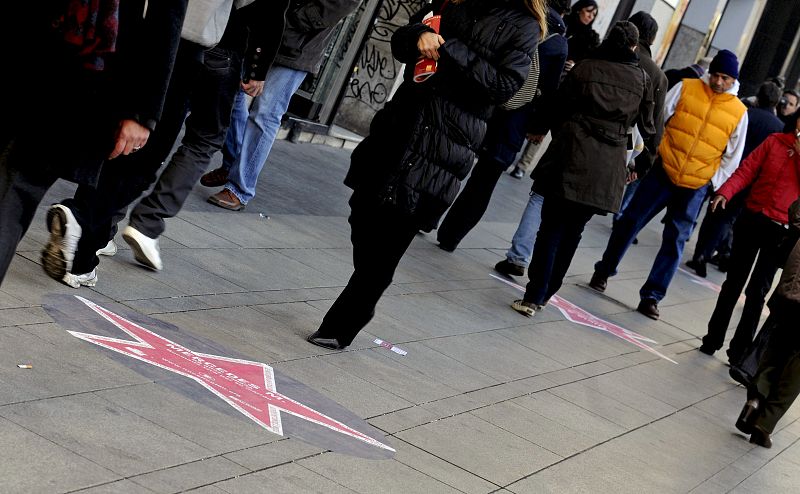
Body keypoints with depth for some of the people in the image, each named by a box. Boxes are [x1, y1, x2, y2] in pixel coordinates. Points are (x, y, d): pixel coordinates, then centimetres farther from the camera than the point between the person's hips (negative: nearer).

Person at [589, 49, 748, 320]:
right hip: (663, 172, 0)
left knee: (675, 240, 2)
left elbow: (732, 156, 8)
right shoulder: (686, 88, 0)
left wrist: (714, 184, 2)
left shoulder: (739, 112, 1)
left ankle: (651, 295, 9)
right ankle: (604, 270, 24)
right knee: (630, 221, 5)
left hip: (696, 186, 0)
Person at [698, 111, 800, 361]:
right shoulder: (775, 141, 3)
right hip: (752, 218, 2)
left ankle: (739, 349, 9)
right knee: (733, 282, 10)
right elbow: (747, 170, -1)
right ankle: (714, 338, 21)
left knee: (757, 290, 1)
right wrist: (725, 192, -15)